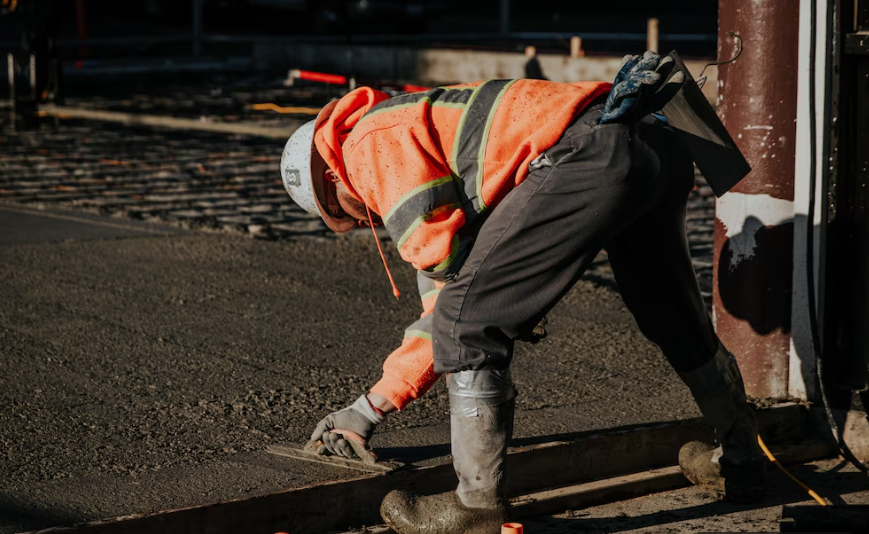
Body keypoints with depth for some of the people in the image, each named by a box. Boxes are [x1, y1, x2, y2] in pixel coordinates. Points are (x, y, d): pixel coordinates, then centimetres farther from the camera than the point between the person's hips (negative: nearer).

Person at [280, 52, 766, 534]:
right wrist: (371, 409, 38)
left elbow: (447, 255, -6)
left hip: (590, 159, -10)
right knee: (673, 315, 30)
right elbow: (444, 300, 36)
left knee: (469, 323, -1)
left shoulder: (371, 144, 7)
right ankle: (740, 461, 49)